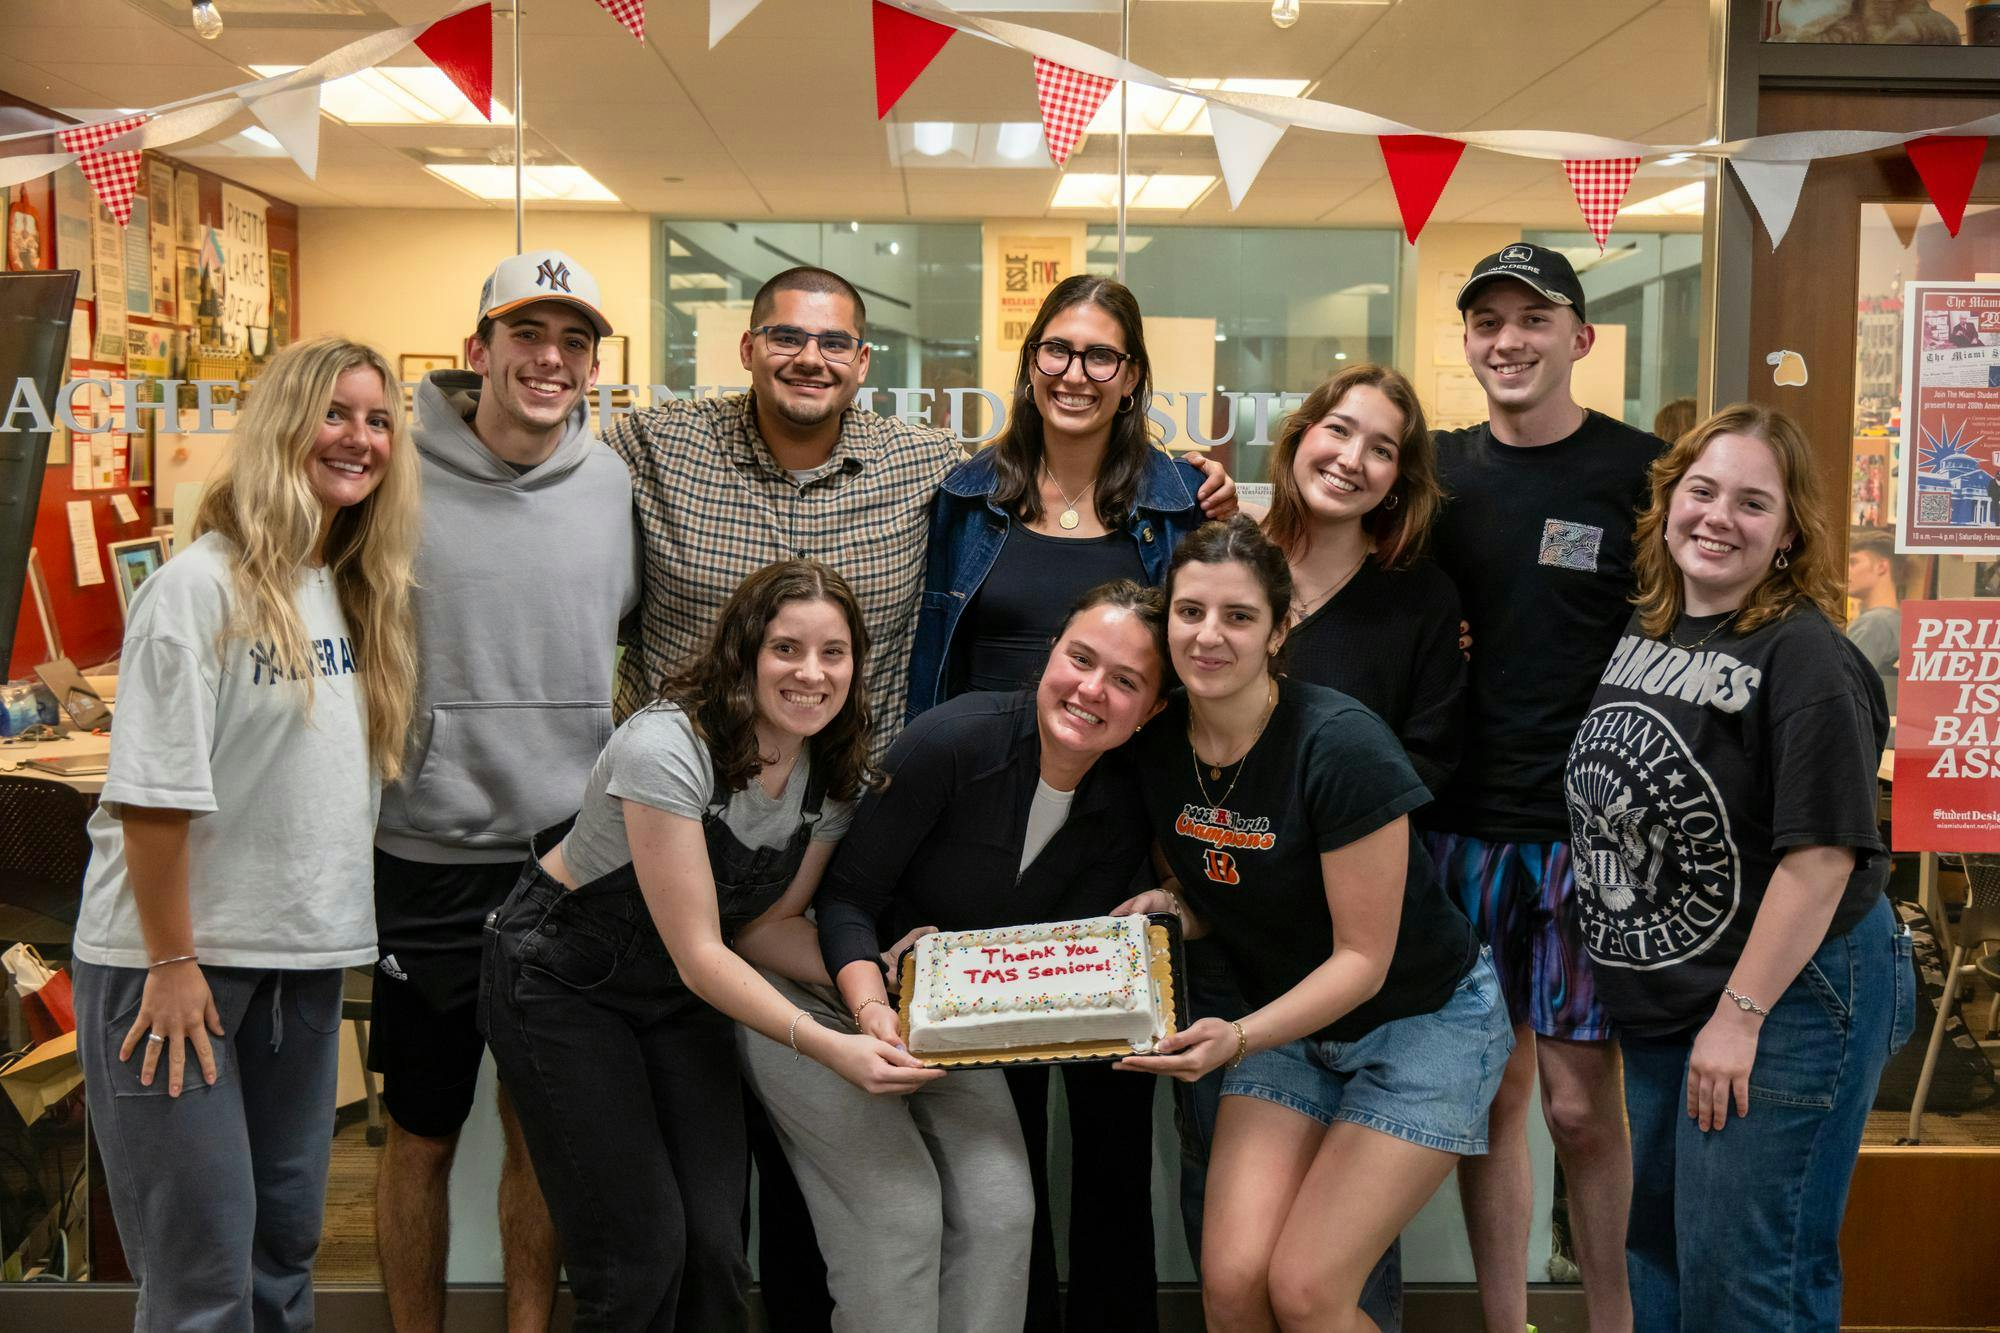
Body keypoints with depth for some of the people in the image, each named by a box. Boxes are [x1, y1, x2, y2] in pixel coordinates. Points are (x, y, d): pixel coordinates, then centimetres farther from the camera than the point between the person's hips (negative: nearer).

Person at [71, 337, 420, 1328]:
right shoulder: (203, 585, -13)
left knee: (285, 1245, 15)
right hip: (177, 965, -7)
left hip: (303, 961, 7)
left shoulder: (355, 596, 9)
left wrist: (339, 926, 11)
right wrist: (171, 965, -16)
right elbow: (154, 793, -16)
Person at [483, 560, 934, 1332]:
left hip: (678, 998, 6)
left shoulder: (835, 774, -8)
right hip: (561, 980, -5)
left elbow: (764, 923, 0)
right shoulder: (665, 749, -29)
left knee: (716, 1244, -2)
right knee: (640, 1254, -9)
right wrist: (828, 1047, -36)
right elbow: (698, 953, -28)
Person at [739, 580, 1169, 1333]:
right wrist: (872, 1008, -33)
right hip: (827, 995, -4)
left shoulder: (1122, 817, -7)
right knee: (901, 1212, -18)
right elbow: (846, 896, -18)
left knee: (1002, 1210, -12)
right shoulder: (956, 740, -23)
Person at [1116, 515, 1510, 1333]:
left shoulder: (1339, 745, -26)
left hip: (1421, 1022, -5)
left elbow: (1364, 956, -21)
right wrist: (1170, 910, -13)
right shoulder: (1160, 746, -8)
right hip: (1285, 1022, 5)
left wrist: (1240, 1041, -32)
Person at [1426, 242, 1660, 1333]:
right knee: (1490, 1089, 10)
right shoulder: (1438, 470, 8)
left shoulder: (1644, 474, -3)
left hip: (1588, 831, -3)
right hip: (1461, 825, 3)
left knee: (1580, 1104, 1)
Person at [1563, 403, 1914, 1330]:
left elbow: (1821, 855, -22)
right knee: (1657, 1247, 21)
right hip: (1662, 1007, 8)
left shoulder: (1806, 659, -18)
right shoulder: (1644, 631, 6)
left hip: (1786, 1000, -8)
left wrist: (1740, 1015, -21)